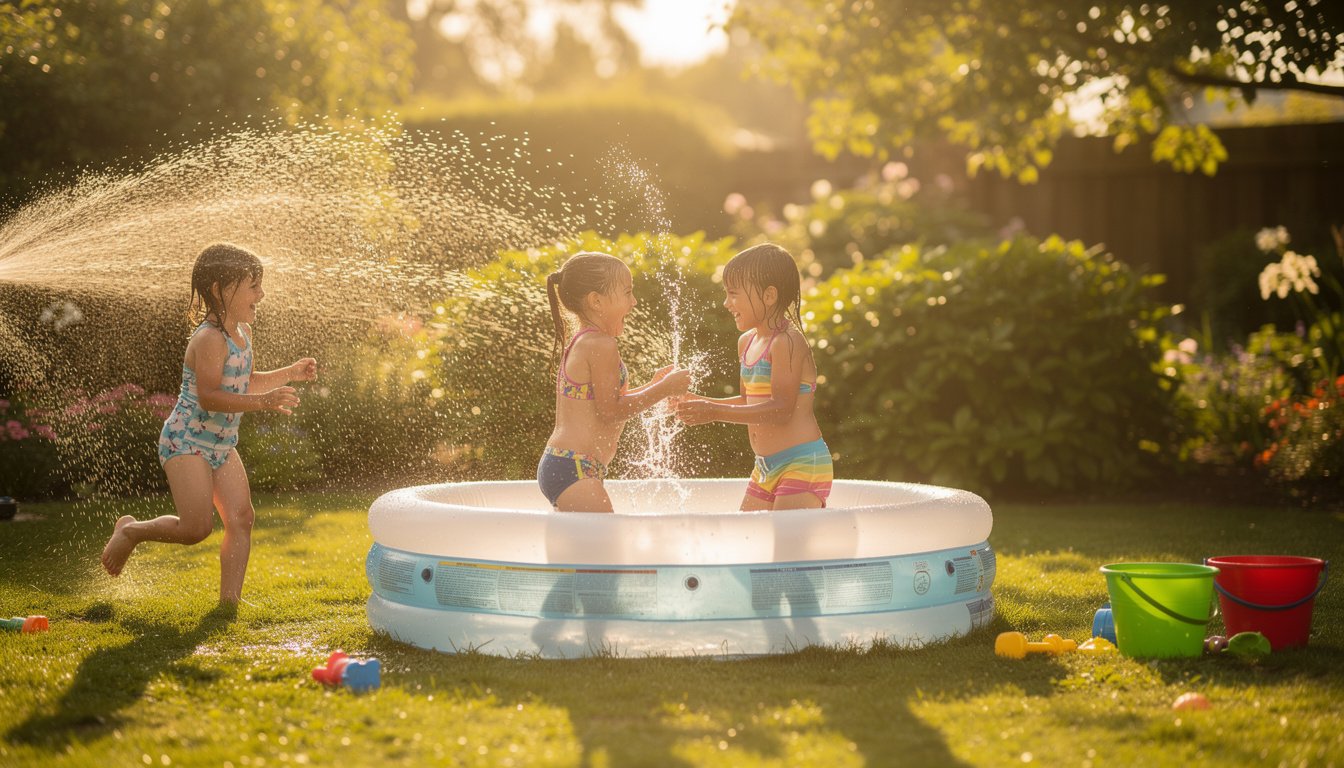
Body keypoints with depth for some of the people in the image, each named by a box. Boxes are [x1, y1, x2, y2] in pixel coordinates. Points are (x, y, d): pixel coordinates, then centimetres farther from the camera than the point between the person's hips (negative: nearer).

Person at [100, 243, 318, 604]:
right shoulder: (209, 339, -21)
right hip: (186, 441, -9)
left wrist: (289, 373, 15)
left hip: (222, 445, 9)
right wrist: (262, 402, -36)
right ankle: (131, 530, 13)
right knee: (197, 527, -11)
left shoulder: (243, 332, 9)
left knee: (240, 518, -4)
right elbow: (209, 397, -28)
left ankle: (231, 595, 0)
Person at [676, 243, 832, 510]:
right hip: (766, 468, 9)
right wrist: (702, 403, 8)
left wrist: (716, 412, -23)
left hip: (803, 465, -9)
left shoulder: (788, 342, -15)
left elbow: (781, 409, -22)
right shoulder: (746, 342, 13)